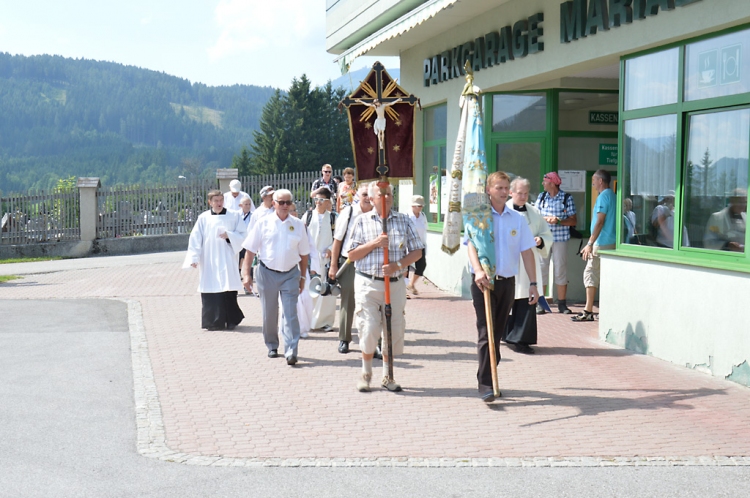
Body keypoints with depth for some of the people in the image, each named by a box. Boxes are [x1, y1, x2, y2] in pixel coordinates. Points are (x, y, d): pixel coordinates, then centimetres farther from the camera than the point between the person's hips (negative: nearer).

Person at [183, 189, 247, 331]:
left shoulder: (234, 216, 4)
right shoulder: (203, 218, 4)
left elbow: (242, 235, 4)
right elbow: (195, 239, 2)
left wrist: (229, 236, -14)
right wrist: (194, 258, -6)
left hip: (228, 260, 0)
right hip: (209, 262, 1)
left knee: (229, 291, -2)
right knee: (211, 291, -2)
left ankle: (231, 321, 10)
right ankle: (214, 322, 6)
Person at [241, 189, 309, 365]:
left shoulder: (298, 225, 2)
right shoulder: (264, 223, -3)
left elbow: (303, 253, 9)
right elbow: (251, 250, 0)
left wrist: (302, 277, 9)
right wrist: (246, 274, -4)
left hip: (290, 274, 0)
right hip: (267, 273, 0)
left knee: (291, 314, -7)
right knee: (269, 314, 11)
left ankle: (291, 352, -9)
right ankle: (272, 346, 29)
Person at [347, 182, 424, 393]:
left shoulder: (403, 221, 8)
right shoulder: (362, 221, 4)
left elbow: (417, 252, 6)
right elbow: (352, 255, 2)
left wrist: (398, 265, -10)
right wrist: (374, 244, -12)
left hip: (395, 284, 2)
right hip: (368, 284, -2)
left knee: (394, 330, 4)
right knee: (369, 329, -6)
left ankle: (387, 376, 19)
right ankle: (366, 372, 16)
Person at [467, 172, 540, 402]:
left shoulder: (518, 219, 9)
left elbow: (526, 251, 9)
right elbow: (471, 244, -14)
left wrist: (533, 283, 4)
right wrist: (478, 271, -32)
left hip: (507, 281, 4)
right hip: (484, 281, -4)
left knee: (497, 332, 10)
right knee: (486, 332, -9)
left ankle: (490, 377, 20)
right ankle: (485, 383, -11)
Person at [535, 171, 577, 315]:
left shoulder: (567, 198, 0)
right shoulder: (541, 197, 10)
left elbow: (573, 221, -1)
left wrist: (558, 221, -14)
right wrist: (546, 219, -8)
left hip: (560, 239, -2)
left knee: (561, 270, 2)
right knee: (541, 269, 2)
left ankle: (562, 304, 11)